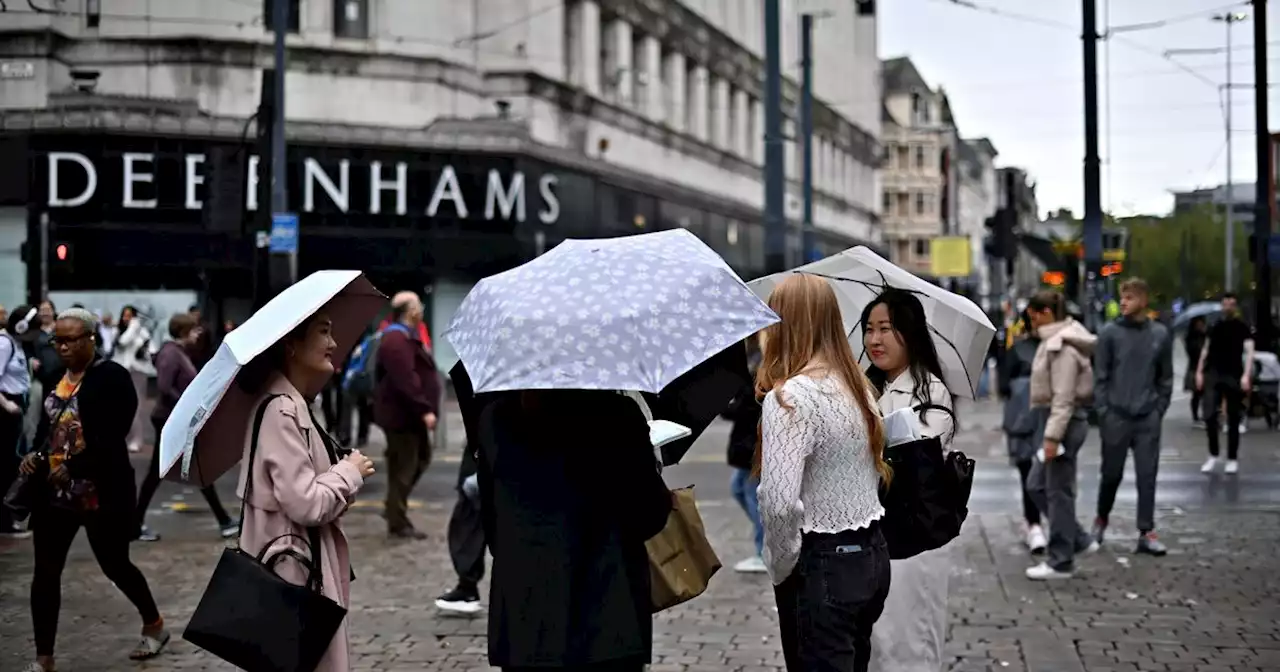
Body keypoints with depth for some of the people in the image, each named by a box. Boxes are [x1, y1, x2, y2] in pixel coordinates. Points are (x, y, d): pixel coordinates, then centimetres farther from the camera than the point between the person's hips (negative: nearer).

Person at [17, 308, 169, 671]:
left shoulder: (112, 377, -12)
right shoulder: (56, 376, 8)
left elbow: (112, 439, -19)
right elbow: (47, 426, 17)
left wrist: (73, 468, -25)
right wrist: (36, 455, -2)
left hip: (101, 492, -6)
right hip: (56, 491, 6)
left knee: (115, 566, 8)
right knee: (46, 572, 4)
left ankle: (154, 626, 32)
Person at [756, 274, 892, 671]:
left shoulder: (790, 396, -18)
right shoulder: (858, 385, 8)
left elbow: (779, 503, -26)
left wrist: (780, 568, -11)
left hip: (823, 565, -8)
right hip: (873, 556, 8)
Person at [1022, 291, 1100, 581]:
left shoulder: (1062, 347, -17)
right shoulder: (1054, 340, 13)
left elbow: (1064, 397, -22)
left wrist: (1052, 436, -24)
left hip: (1066, 419, -10)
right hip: (1055, 417, 10)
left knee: (1058, 491, -2)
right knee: (1037, 484, 14)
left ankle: (1060, 562, 7)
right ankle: (1080, 540, 21)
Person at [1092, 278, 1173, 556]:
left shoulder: (1160, 334, 3)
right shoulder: (1110, 333, -3)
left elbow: (1166, 377, 9)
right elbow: (1100, 376, -2)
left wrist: (1159, 410, 2)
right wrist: (1103, 411, -7)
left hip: (1148, 419, 1)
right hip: (1116, 417, -1)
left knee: (1147, 476, 1)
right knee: (1112, 474, 8)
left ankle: (1146, 533, 6)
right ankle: (1102, 519, 30)